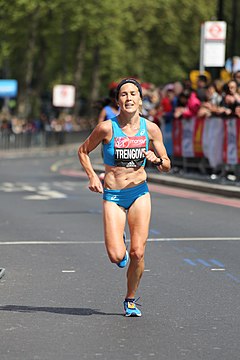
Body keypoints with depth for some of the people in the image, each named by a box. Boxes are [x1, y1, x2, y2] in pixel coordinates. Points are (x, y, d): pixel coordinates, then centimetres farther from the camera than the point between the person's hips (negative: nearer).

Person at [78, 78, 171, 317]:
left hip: (139, 192, 2)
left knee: (137, 253, -5)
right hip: (113, 196, -2)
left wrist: (156, 160, -16)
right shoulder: (107, 127, -10)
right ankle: (120, 248, 26)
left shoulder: (150, 128, -2)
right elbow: (83, 151, 7)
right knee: (116, 256, -13)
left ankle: (130, 300, 18)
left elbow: (166, 166, 6)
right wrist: (92, 176, -6)